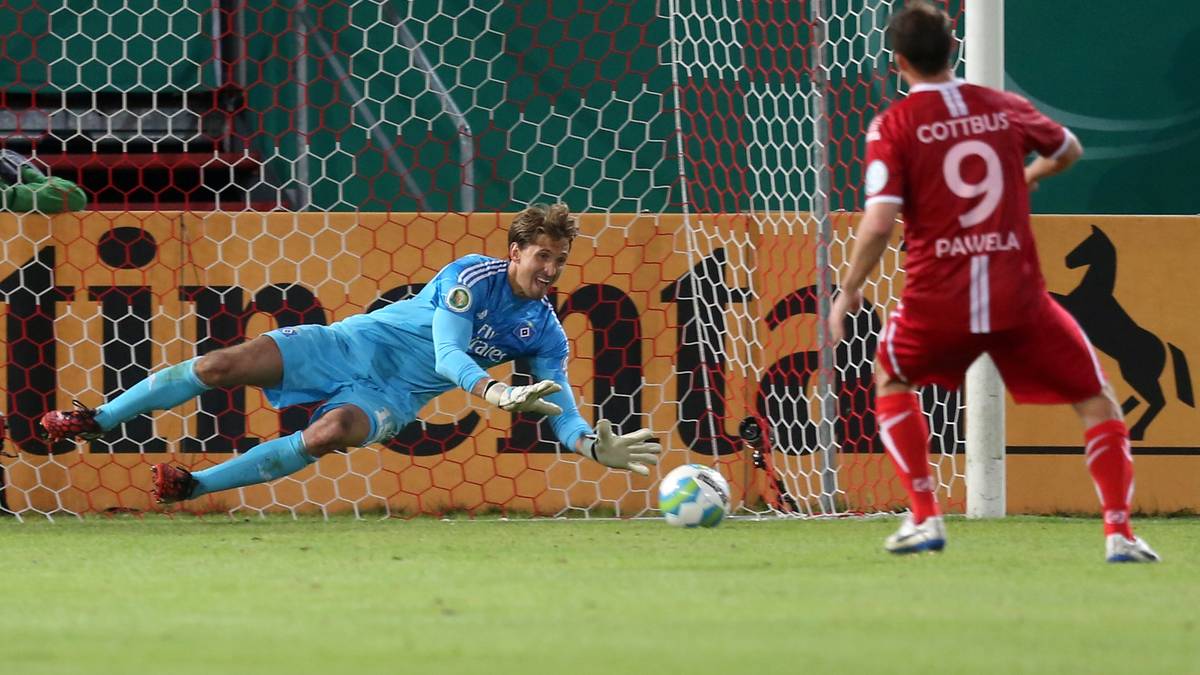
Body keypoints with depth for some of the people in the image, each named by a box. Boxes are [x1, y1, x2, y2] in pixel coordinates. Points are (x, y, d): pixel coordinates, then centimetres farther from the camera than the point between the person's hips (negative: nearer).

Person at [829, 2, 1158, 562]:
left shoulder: (893, 126, -3)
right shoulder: (1005, 109, 7)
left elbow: (878, 223, -12)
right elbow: (1069, 151, 27)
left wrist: (849, 291, 1)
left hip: (938, 300, -1)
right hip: (1019, 297, 1)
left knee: (890, 379, 28)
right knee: (1097, 401, 13)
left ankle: (924, 519, 20)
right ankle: (1119, 532, -2)